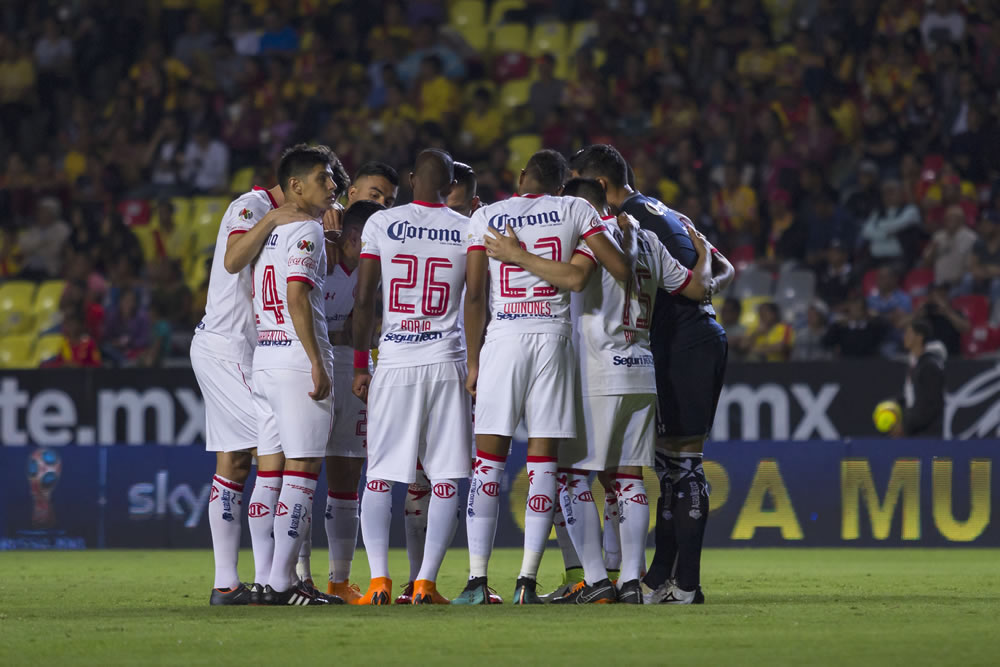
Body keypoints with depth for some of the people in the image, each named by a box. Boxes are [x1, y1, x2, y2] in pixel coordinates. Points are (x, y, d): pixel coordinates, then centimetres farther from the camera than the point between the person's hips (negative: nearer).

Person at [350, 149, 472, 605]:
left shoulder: (381, 224, 2)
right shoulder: (469, 230, 3)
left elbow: (364, 300, 1)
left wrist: (360, 365, 8)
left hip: (394, 363, 0)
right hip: (447, 363, 0)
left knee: (380, 478, 6)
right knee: (446, 481, 4)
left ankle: (379, 579, -6)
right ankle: (426, 582, -3)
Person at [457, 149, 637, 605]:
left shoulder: (486, 217, 10)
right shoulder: (574, 210, 10)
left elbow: (474, 296, 4)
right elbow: (622, 269, 3)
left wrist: (473, 362, 8)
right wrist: (629, 238, 26)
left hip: (502, 338, 0)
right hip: (553, 337, 0)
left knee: (488, 460, 3)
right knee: (542, 461, 3)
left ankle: (477, 580, -3)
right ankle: (527, 581, -3)